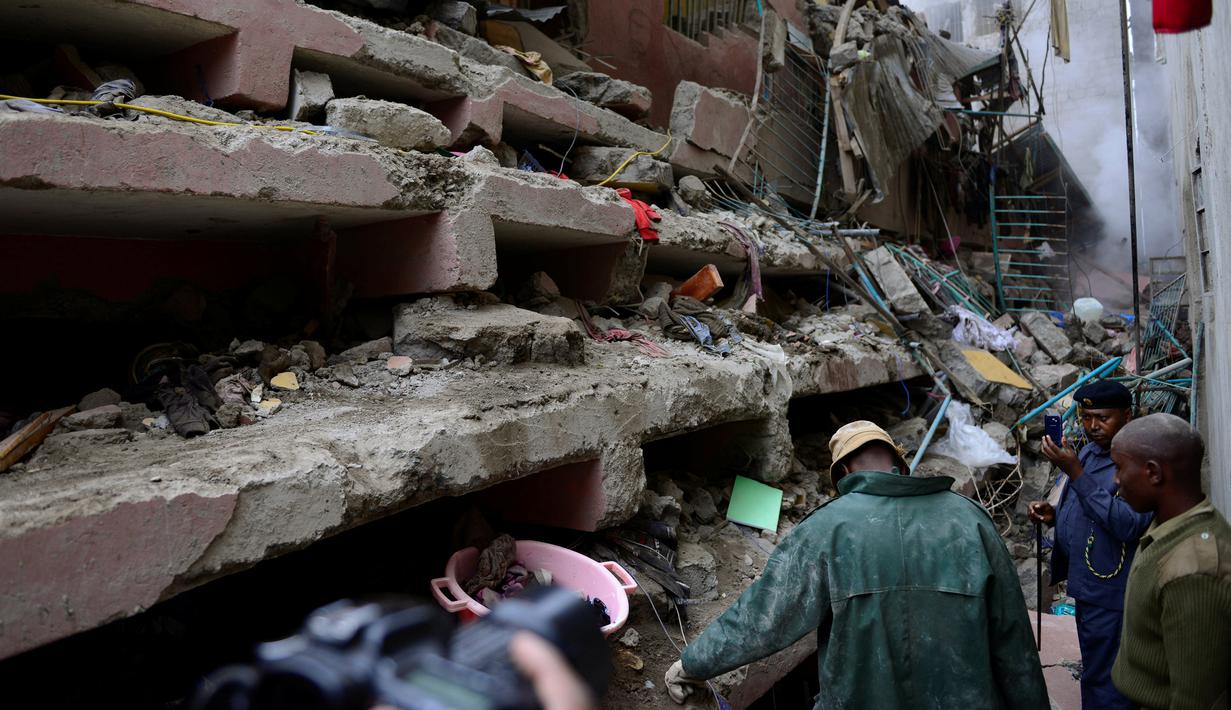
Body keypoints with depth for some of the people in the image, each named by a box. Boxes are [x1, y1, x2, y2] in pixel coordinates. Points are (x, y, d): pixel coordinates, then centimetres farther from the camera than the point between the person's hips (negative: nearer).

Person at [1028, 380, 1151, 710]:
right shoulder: (1088, 452, 8)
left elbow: (1128, 525, -31)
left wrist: (1075, 473, -32)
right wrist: (1053, 514, -2)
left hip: (1112, 596, -9)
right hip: (1086, 587, 9)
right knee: (1095, 672, 24)